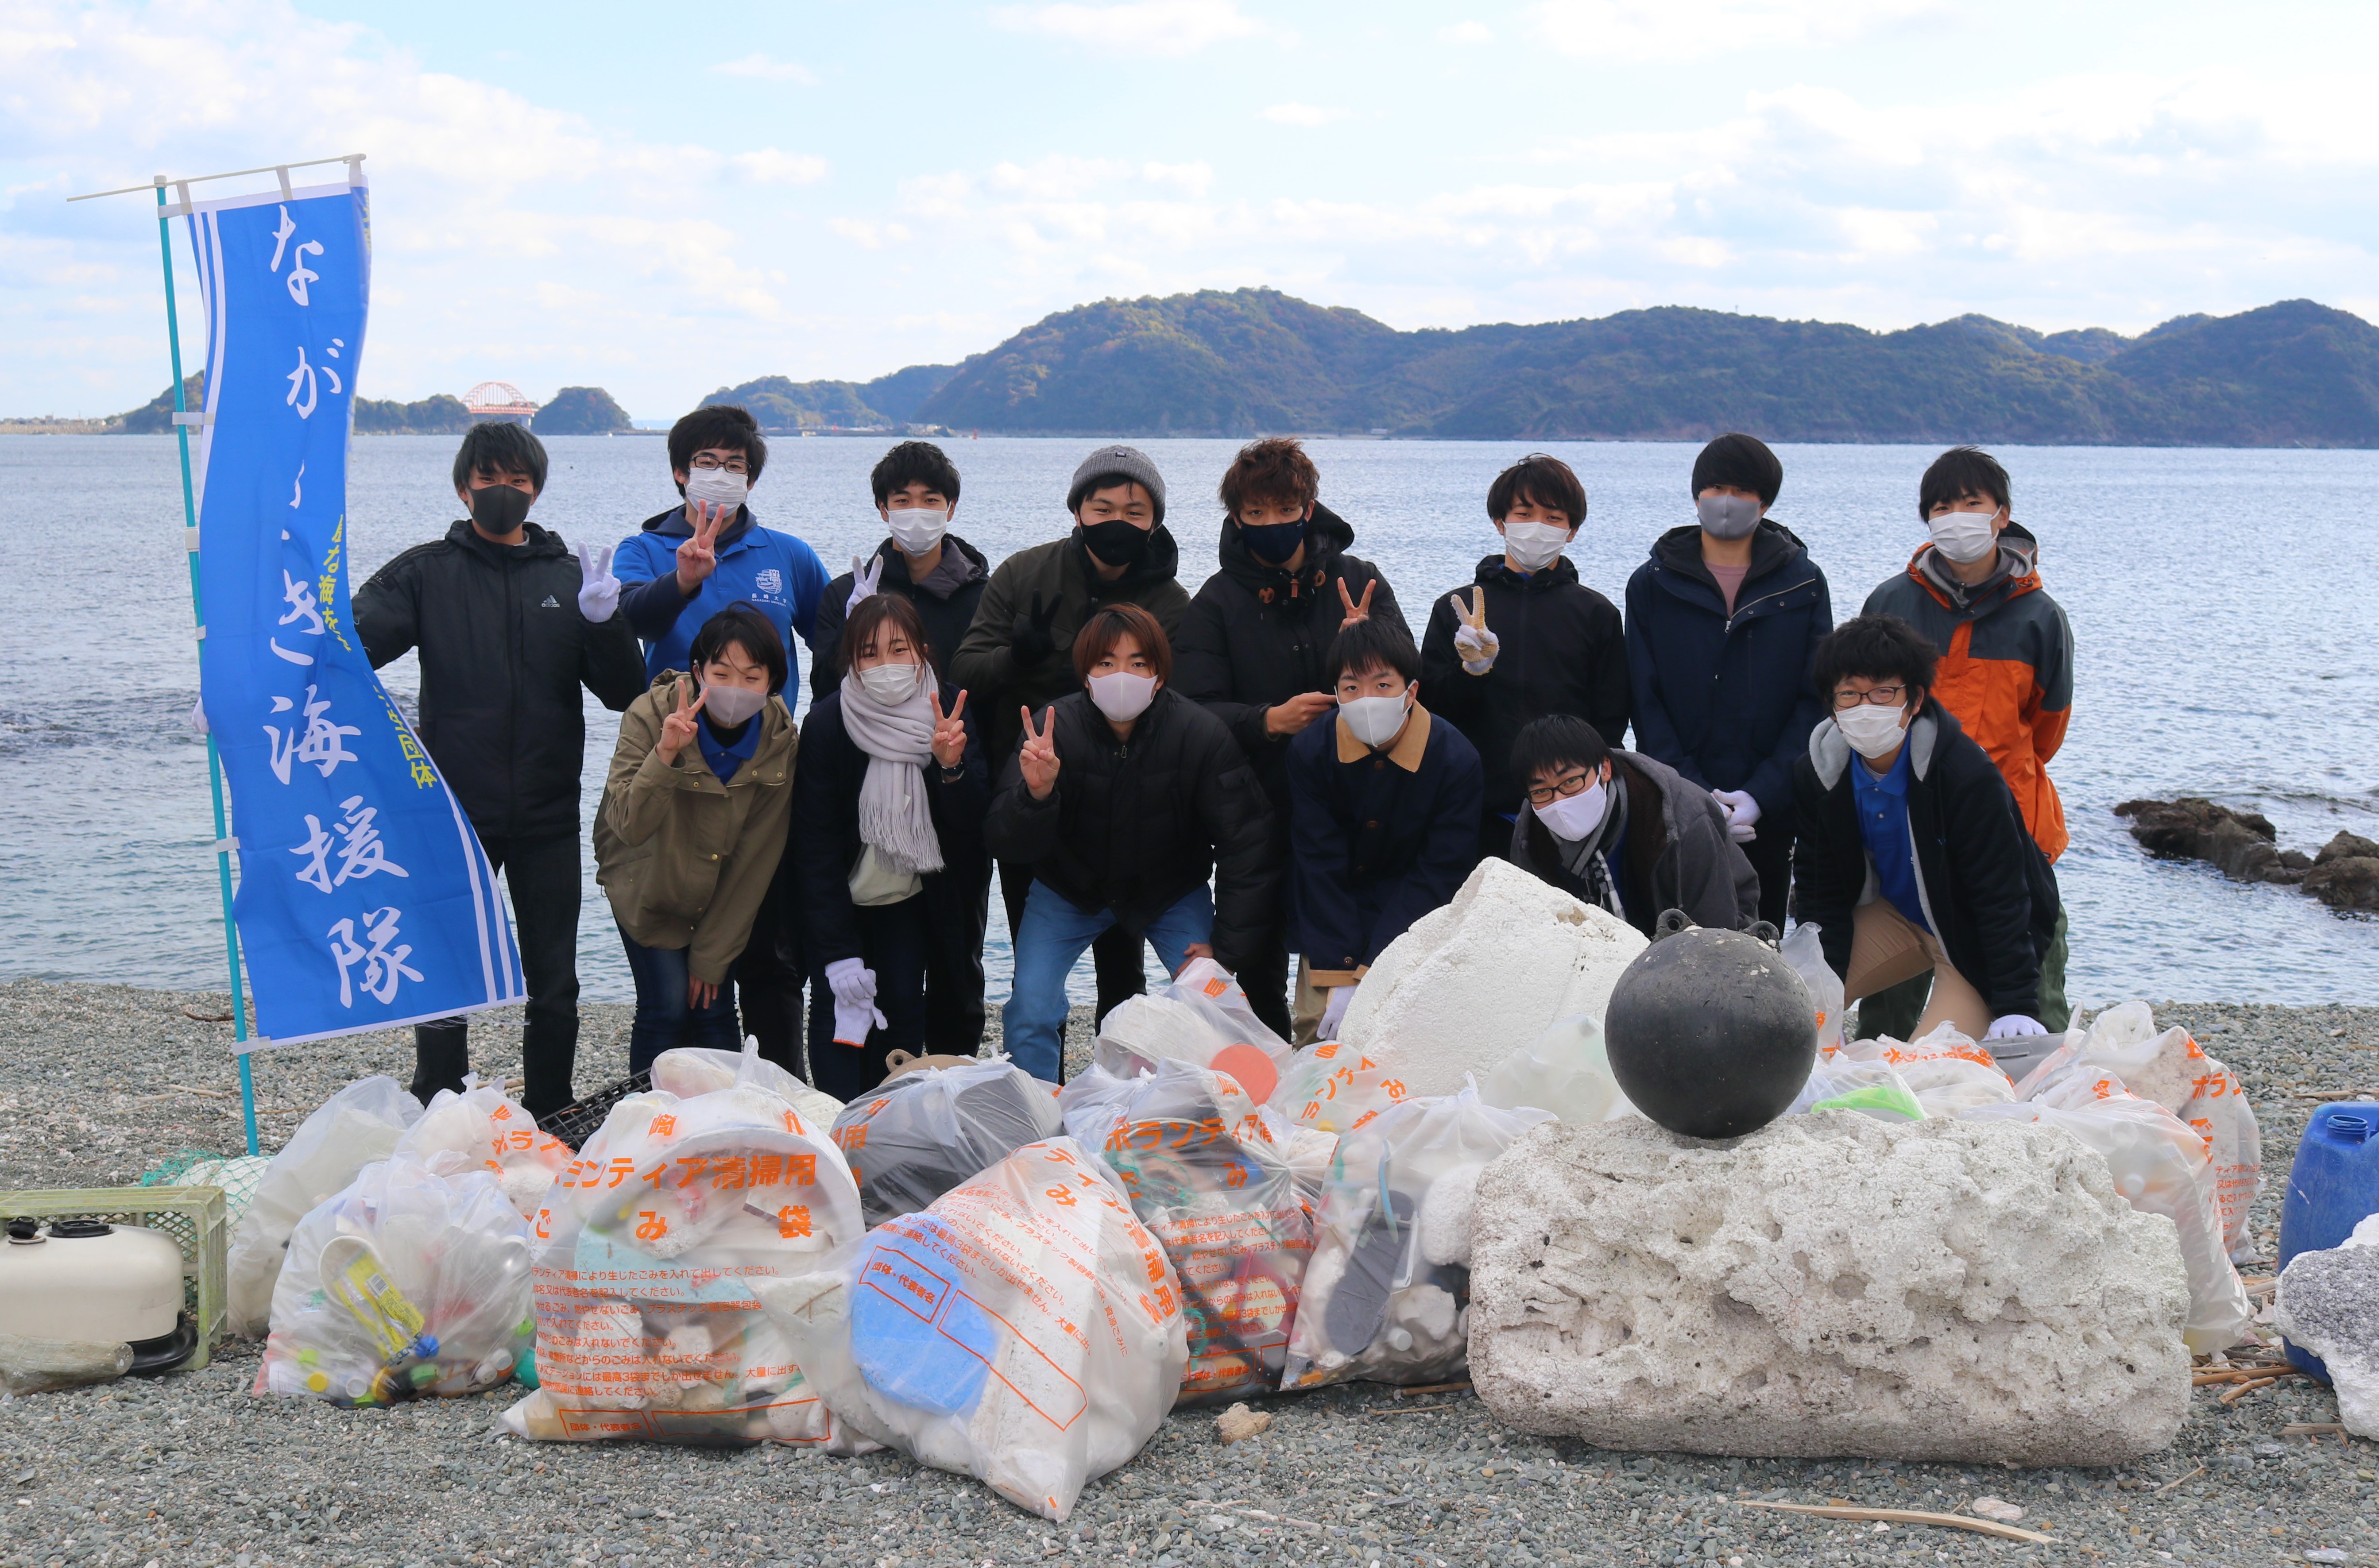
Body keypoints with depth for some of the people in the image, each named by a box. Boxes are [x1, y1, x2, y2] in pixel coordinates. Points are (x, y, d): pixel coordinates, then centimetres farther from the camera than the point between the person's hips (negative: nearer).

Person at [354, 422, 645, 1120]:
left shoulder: (570, 578, 9)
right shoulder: (428, 572, 4)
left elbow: (624, 694, 3)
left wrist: (604, 620, -16)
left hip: (549, 819, 2)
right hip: (454, 814, -2)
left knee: (555, 988, 8)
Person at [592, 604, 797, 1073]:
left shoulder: (780, 740, -17)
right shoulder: (652, 714, -24)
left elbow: (755, 860, -11)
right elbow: (630, 827, -32)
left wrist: (713, 956, -9)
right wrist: (665, 753, -48)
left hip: (722, 896, 2)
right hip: (647, 888, -2)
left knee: (715, 1010, -3)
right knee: (667, 1006, -11)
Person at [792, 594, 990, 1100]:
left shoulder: (950, 713, -10)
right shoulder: (826, 725, -16)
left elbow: (974, 825, -13)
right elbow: (815, 845, -16)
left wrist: (952, 767, -34)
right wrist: (838, 952, -22)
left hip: (914, 897, 1)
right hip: (841, 900, -1)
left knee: (903, 1006, -10)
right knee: (840, 1005, -14)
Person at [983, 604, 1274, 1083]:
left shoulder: (1202, 735, -25)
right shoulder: (1053, 729, -24)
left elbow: (1246, 846, -15)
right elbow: (1007, 846, -24)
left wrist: (1225, 949, -16)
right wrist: (1036, 794, -45)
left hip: (1172, 893, 0)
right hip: (1069, 890, 0)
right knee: (1030, 1010, -15)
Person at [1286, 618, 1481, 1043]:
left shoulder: (1457, 760, -18)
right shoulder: (1309, 752, -14)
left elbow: (1437, 878, -17)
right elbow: (1318, 869, -14)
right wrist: (1340, 980, -21)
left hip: (1419, 939, -1)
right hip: (1331, 930, 1)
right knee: (1317, 1037, -9)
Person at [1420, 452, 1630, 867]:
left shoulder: (1598, 615, 10)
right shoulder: (1454, 611, 10)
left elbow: (1609, 727, 8)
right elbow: (1431, 712, 6)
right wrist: (1472, 669, -13)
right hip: (1479, 817, 1)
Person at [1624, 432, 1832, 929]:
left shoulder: (1803, 585, 6)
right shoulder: (1653, 585, 6)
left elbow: (1816, 702, 1)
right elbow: (1646, 703, 1)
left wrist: (1762, 794, -11)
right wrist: (1692, 793, -12)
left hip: (1771, 812, 0)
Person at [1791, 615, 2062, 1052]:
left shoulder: (1968, 774, -30)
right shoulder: (1816, 773, -14)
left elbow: (2002, 898, -25)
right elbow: (1822, 891, -5)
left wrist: (2016, 1009, -28)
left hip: (1972, 934, -5)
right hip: (1895, 914, 5)